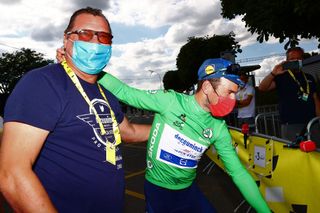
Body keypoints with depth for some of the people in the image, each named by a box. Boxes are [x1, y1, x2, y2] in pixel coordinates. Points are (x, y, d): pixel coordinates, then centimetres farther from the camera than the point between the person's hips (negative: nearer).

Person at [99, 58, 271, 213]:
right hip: (158, 189, -3)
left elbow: (238, 172, -5)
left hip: (188, 190, 3)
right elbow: (125, 92, -17)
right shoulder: (169, 100, -20)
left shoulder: (219, 128, -10)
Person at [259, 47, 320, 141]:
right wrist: (273, 73, -28)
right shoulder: (282, 77, 0)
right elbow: (262, 88, -14)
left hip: (311, 124, 5)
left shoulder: (309, 78, 15)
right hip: (290, 125, -5)